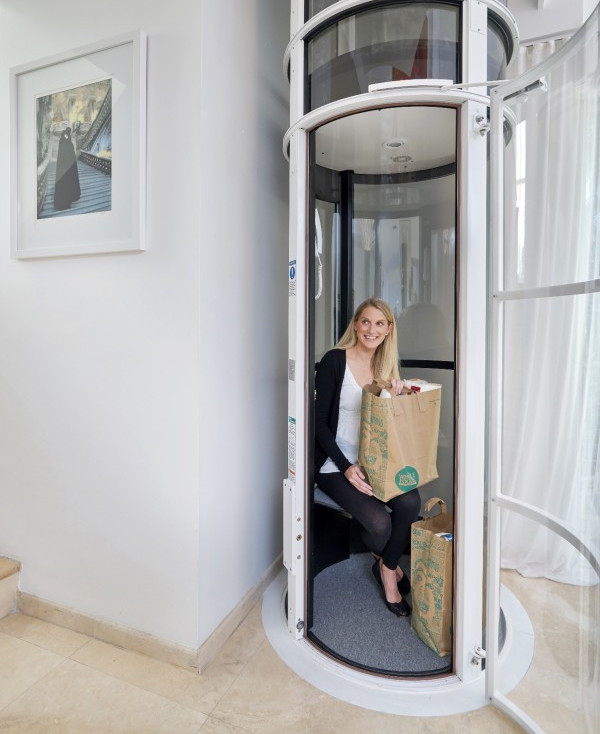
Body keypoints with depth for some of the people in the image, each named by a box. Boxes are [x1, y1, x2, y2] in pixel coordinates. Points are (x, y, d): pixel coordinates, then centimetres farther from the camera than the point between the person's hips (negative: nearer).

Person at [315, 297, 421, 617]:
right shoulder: (334, 361, -11)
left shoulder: (385, 365, 8)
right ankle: (385, 560, 17)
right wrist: (346, 467, -19)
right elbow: (319, 421, -12)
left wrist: (397, 391, -7)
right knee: (379, 522, -23)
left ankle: (387, 568, 7)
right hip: (336, 464, -5)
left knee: (410, 501, -22)